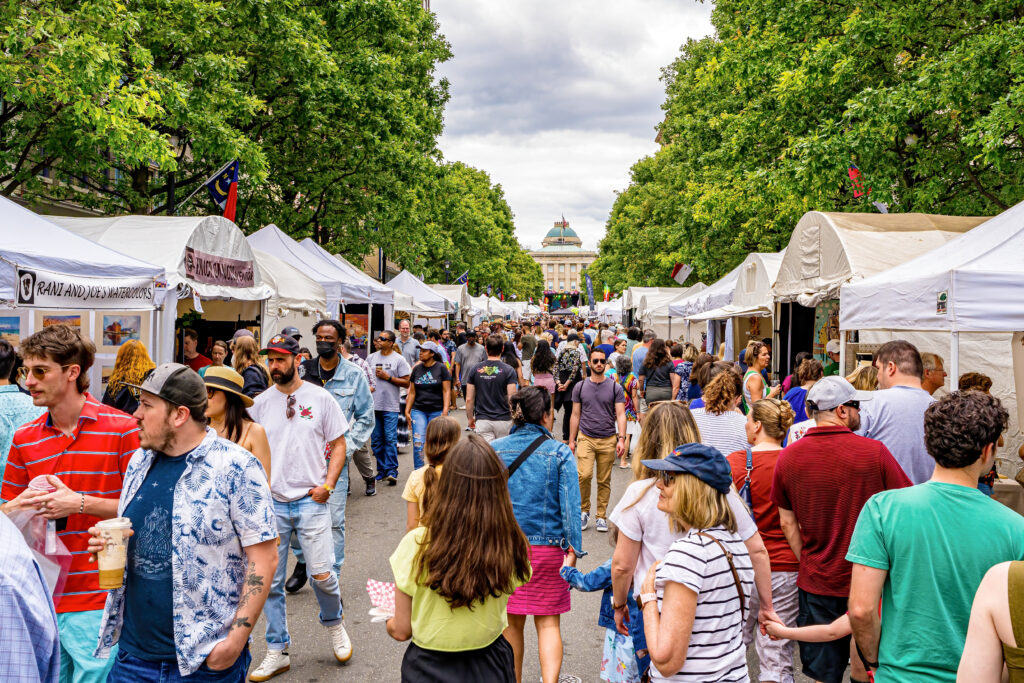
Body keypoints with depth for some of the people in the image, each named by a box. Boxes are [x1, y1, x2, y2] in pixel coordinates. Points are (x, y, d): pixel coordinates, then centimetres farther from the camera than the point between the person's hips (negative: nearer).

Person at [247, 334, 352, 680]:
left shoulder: (321, 398, -1)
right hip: (271, 502, 3)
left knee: (322, 574, -5)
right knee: (270, 581, 7)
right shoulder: (260, 403, 5)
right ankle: (277, 652, 23)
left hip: (311, 500, -2)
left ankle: (334, 624, 27)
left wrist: (327, 484, -8)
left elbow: (338, 445, 3)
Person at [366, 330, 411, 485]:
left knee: (390, 439, -9)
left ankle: (392, 471, -7)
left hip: (390, 406, -4)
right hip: (373, 405, 5)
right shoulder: (371, 358, 11)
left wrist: (388, 377, -11)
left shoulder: (399, 359, -1)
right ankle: (381, 471, 18)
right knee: (376, 440, 9)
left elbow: (406, 382, -4)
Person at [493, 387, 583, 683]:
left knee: (511, 622, 15)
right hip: (548, 547, -2)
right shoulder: (560, 453, -8)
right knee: (548, 622, 9)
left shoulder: (493, 450, -3)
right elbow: (570, 506, -10)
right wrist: (572, 550, -5)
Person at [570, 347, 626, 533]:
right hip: (586, 438, 0)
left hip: (608, 440, 0)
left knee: (604, 481, 4)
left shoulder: (615, 388, 3)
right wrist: (571, 440, 8)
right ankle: (584, 510, 6)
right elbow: (576, 415, 11)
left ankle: (601, 517, 17)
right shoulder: (580, 387, 7)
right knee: (584, 475, -16)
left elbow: (620, 415, 0)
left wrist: (621, 439, -12)